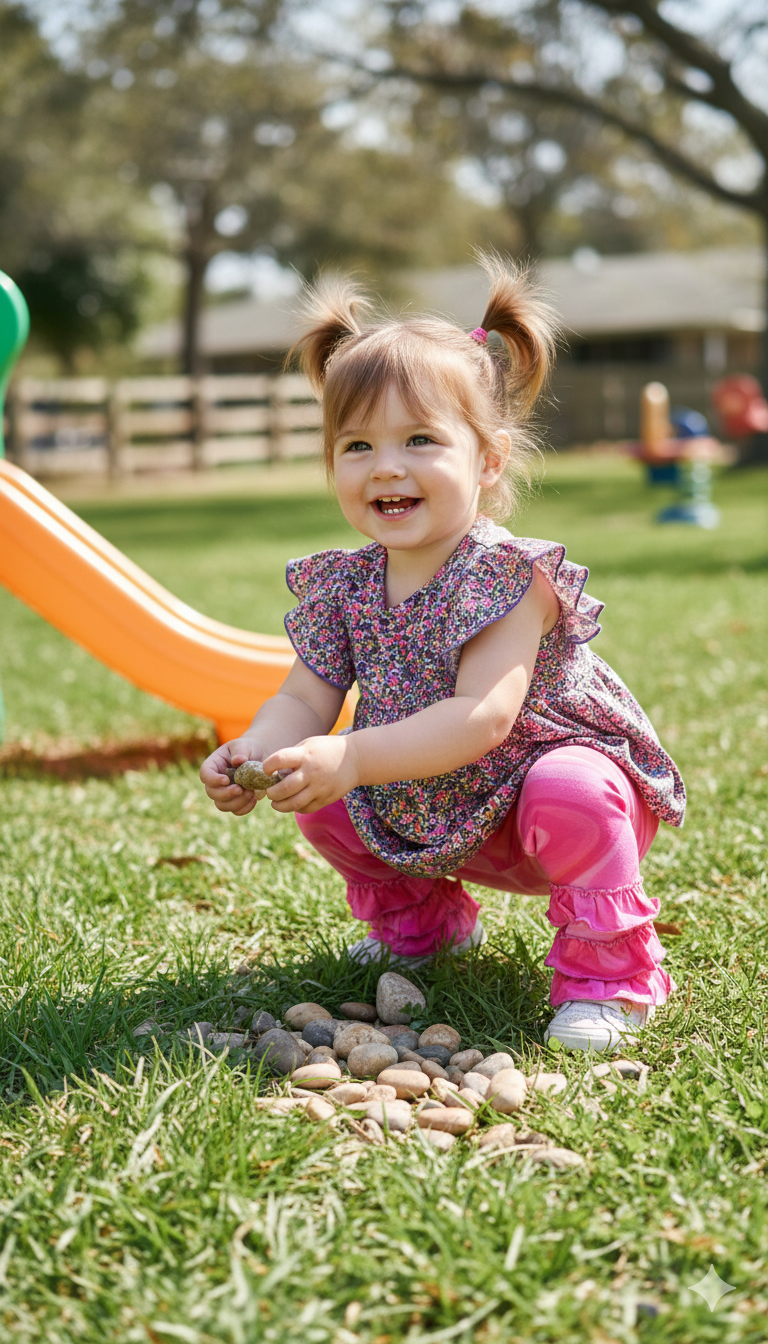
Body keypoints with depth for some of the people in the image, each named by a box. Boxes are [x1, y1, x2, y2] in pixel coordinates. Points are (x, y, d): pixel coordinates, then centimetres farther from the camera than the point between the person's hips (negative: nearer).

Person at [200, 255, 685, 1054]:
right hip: (435, 822, 7)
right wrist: (252, 753, -27)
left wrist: (351, 760, -45)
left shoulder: (508, 576, -26)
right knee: (320, 802, -1)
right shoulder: (343, 585, -6)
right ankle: (422, 920, 24)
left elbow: (482, 718, -36)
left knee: (571, 790, -36)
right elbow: (305, 700, -4)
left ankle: (608, 973, -14)